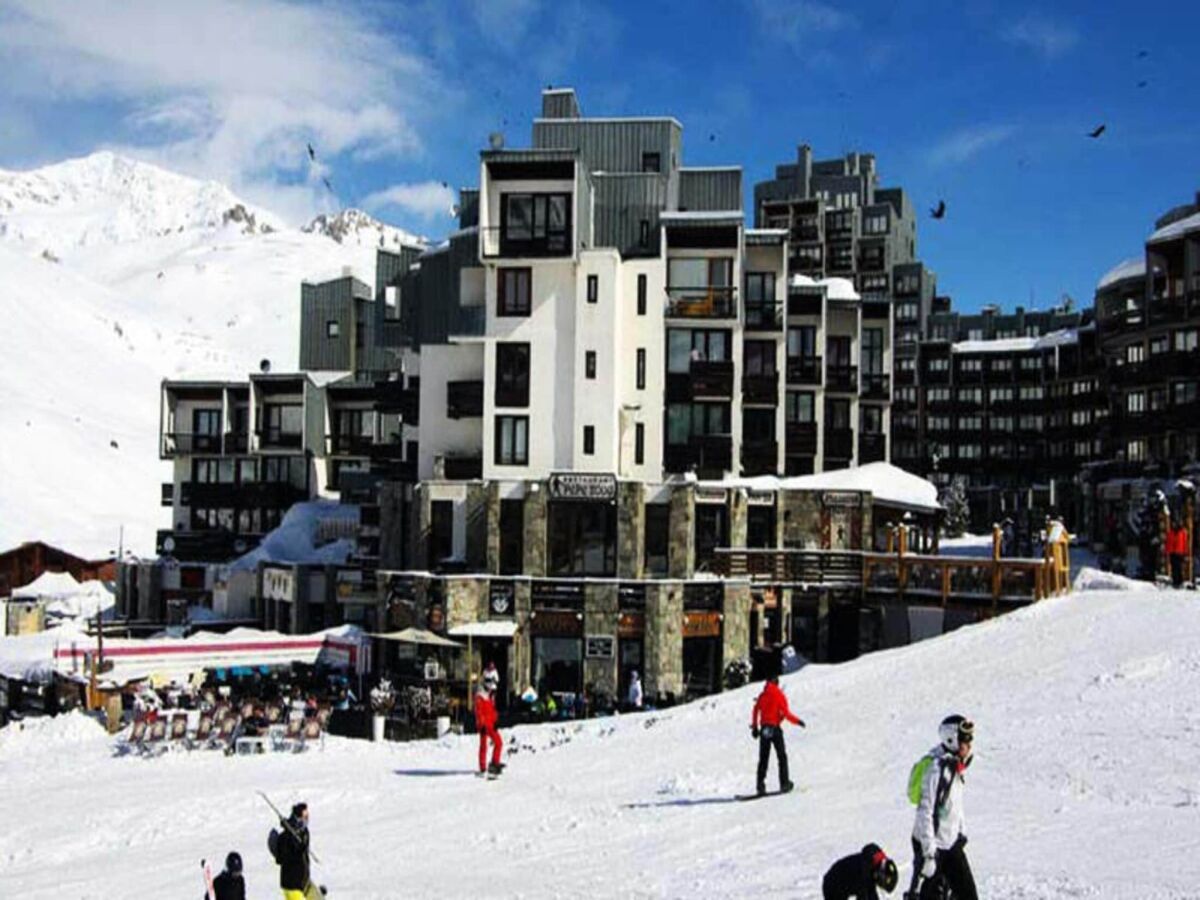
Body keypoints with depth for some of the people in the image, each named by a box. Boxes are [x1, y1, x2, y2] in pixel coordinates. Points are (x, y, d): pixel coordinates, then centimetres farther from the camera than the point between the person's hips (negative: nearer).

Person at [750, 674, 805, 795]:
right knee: (782, 757, 6)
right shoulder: (780, 695, -3)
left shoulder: (762, 696, 9)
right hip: (775, 729, -4)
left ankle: (761, 784, -2)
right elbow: (786, 713, -10)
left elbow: (755, 711, 7)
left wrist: (754, 727, 13)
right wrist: (798, 721, 2)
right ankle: (784, 784, 1)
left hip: (764, 729, 4)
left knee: (763, 758, 7)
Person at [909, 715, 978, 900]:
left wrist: (961, 832, 21)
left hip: (951, 842, 8)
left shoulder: (954, 765, 5)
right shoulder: (936, 768, -23)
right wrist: (928, 853, -26)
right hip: (932, 844, -8)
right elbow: (926, 812, -25)